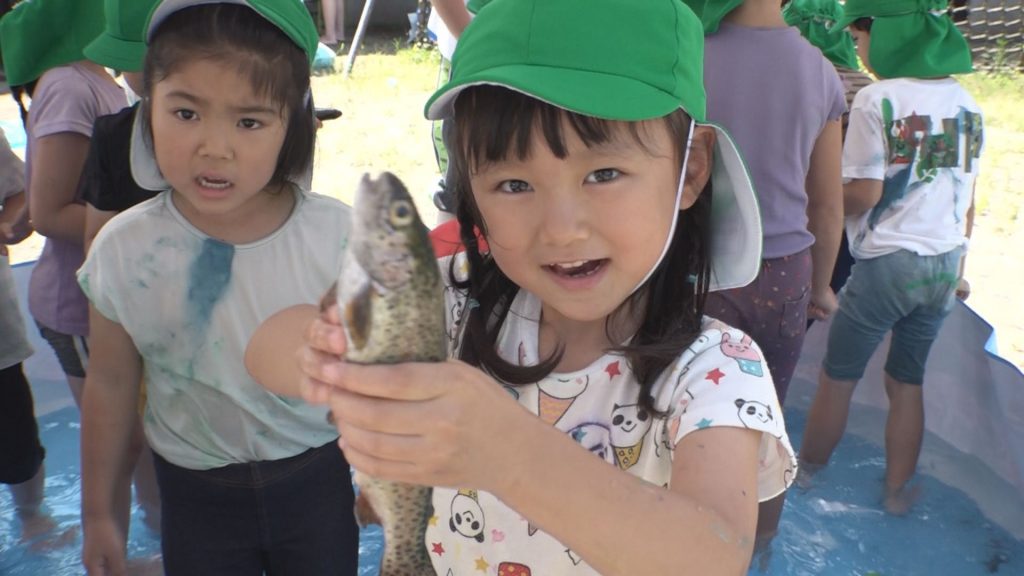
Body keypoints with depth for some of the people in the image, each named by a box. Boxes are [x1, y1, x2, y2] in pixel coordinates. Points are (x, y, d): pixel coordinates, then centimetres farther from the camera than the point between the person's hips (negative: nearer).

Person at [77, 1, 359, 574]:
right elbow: (111, 386, 0)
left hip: (316, 482, 0)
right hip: (194, 493, 1)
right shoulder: (123, 251, -14)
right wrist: (98, 512, 10)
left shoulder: (338, 237, -19)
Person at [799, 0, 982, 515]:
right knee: (907, 383, 16)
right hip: (944, 265, 6)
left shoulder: (876, 100, -13)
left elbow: (863, 194, -14)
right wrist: (955, 267, 21)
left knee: (837, 378, 8)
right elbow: (967, 202, 12)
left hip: (888, 261, -6)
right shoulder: (965, 103, 8)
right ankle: (897, 491, 25)